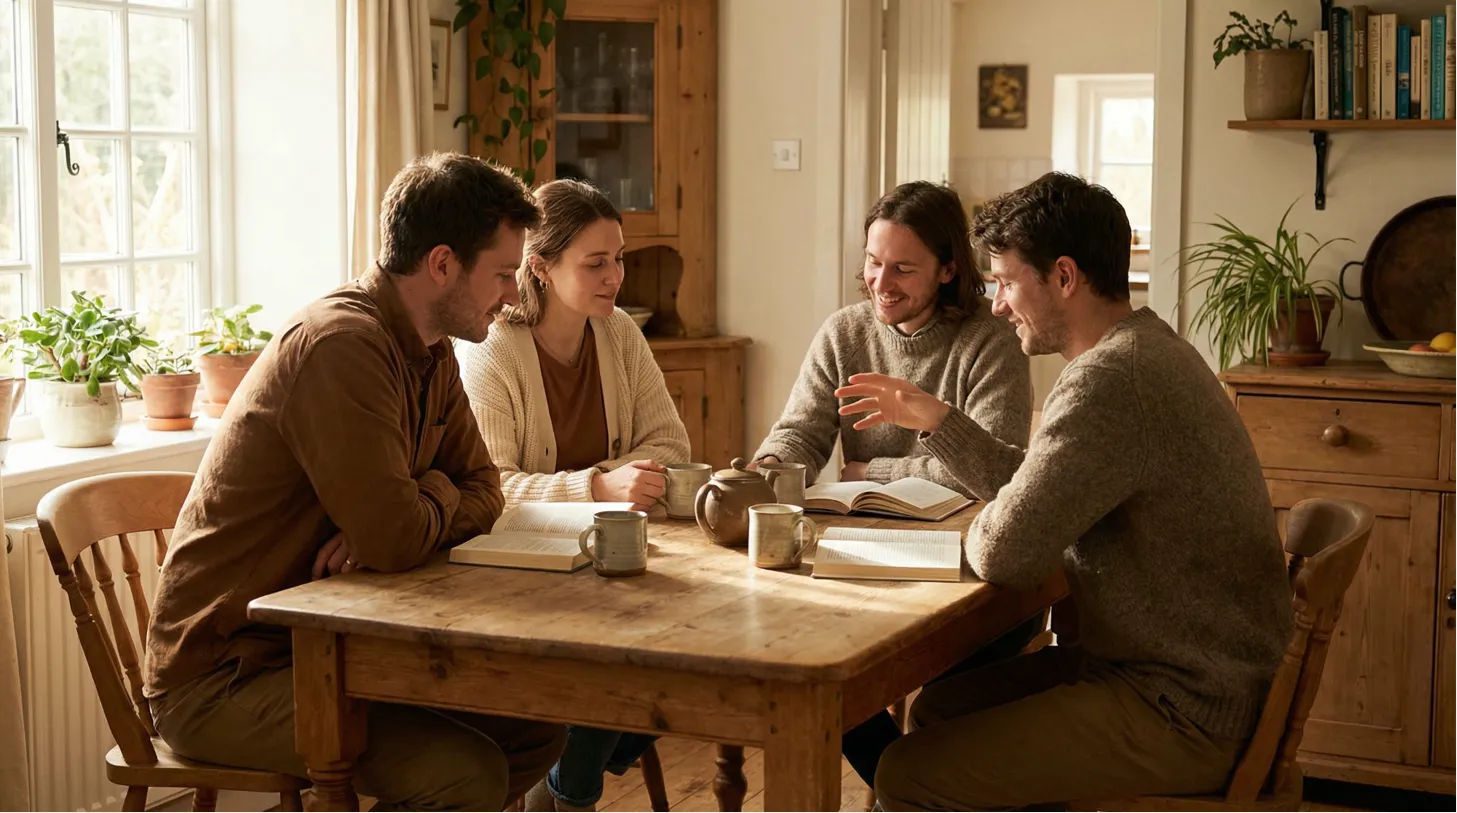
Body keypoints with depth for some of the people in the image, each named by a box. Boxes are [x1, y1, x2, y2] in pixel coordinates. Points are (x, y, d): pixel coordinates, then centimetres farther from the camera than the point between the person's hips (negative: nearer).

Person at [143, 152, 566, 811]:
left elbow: (482, 490, 9)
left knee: (537, 730, 2)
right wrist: (438, 495, -4)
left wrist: (391, 524, -12)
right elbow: (396, 539, -28)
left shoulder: (431, 352, 8)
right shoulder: (339, 343, -24)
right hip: (221, 676, -9)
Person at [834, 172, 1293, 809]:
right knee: (939, 709, 18)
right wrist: (935, 419, 13)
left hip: (1183, 711, -11)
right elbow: (1035, 492, 19)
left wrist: (979, 530, -4)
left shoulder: (1109, 382, -24)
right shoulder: (1144, 351, 11)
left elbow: (1003, 551, -26)